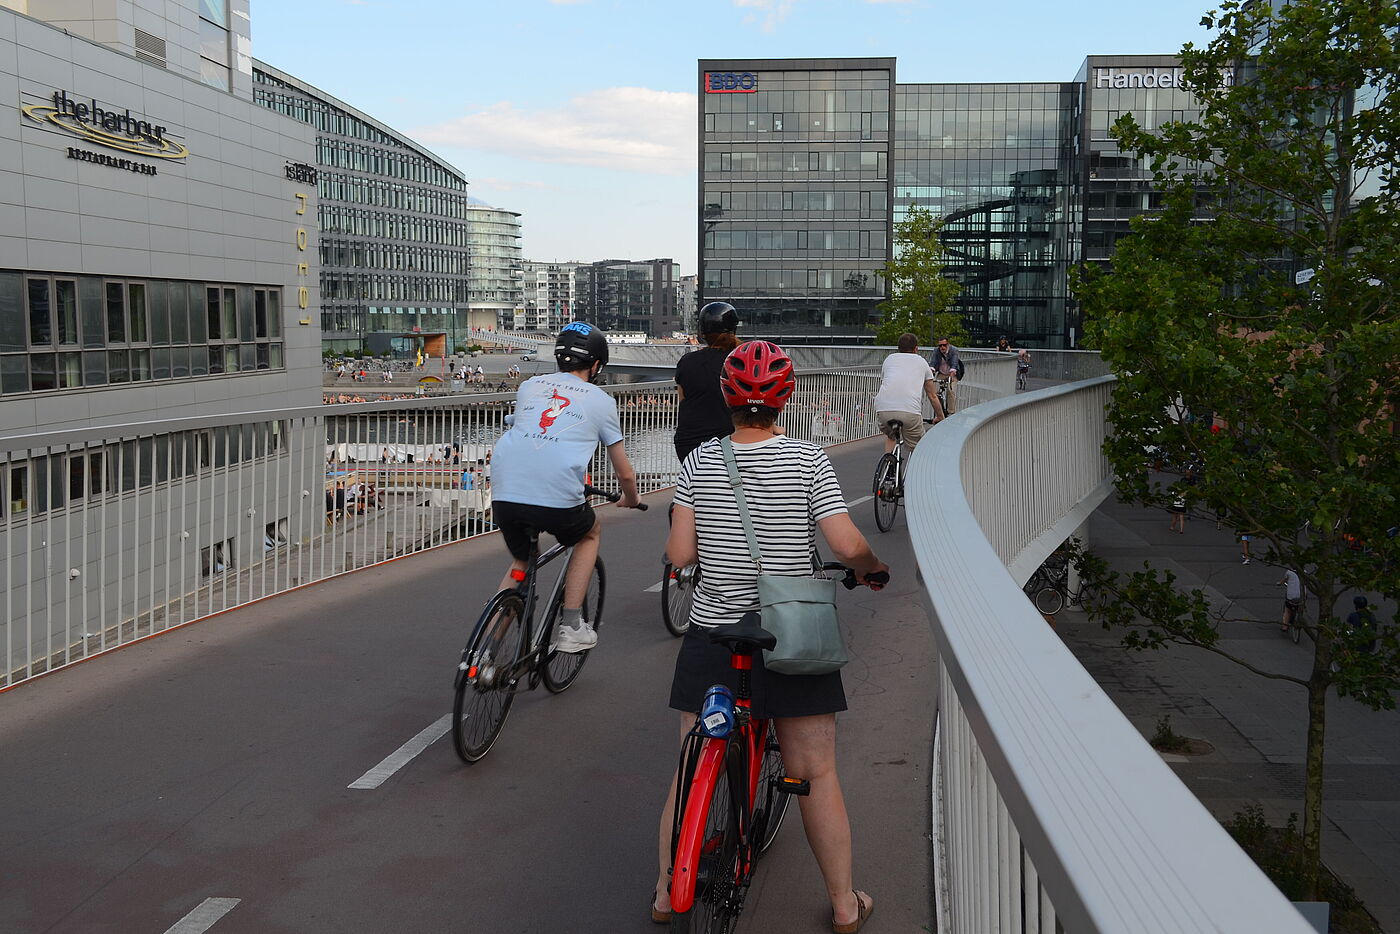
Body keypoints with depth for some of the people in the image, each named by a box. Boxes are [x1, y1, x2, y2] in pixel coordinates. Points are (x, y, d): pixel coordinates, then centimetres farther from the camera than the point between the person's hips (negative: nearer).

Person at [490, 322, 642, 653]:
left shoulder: (529, 386, 23)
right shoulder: (601, 401, 14)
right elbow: (625, 473, 20)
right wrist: (631, 500, 42)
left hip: (504, 496, 4)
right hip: (558, 500, -3)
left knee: (519, 564, 29)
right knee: (590, 534, 29)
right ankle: (571, 627, 21)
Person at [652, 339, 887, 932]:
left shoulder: (701, 460, -3)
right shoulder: (807, 460, -8)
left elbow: (679, 554, -5)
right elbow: (847, 546, -13)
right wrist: (873, 568, 9)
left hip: (713, 638, 2)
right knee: (816, 775, 10)